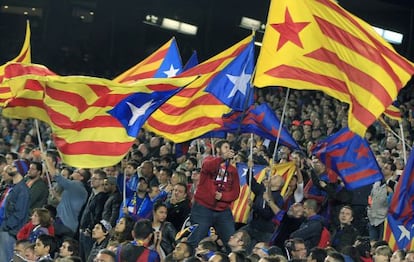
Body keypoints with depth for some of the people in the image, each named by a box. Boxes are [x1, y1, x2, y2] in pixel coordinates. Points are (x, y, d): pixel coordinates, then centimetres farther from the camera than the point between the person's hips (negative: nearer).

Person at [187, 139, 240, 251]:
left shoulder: (232, 170, 12)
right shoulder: (209, 160, 3)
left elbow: (236, 192, 6)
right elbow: (208, 166, -22)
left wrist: (222, 196, -13)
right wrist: (223, 158, -35)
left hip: (223, 211, 4)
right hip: (203, 208, -4)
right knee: (195, 241, -5)